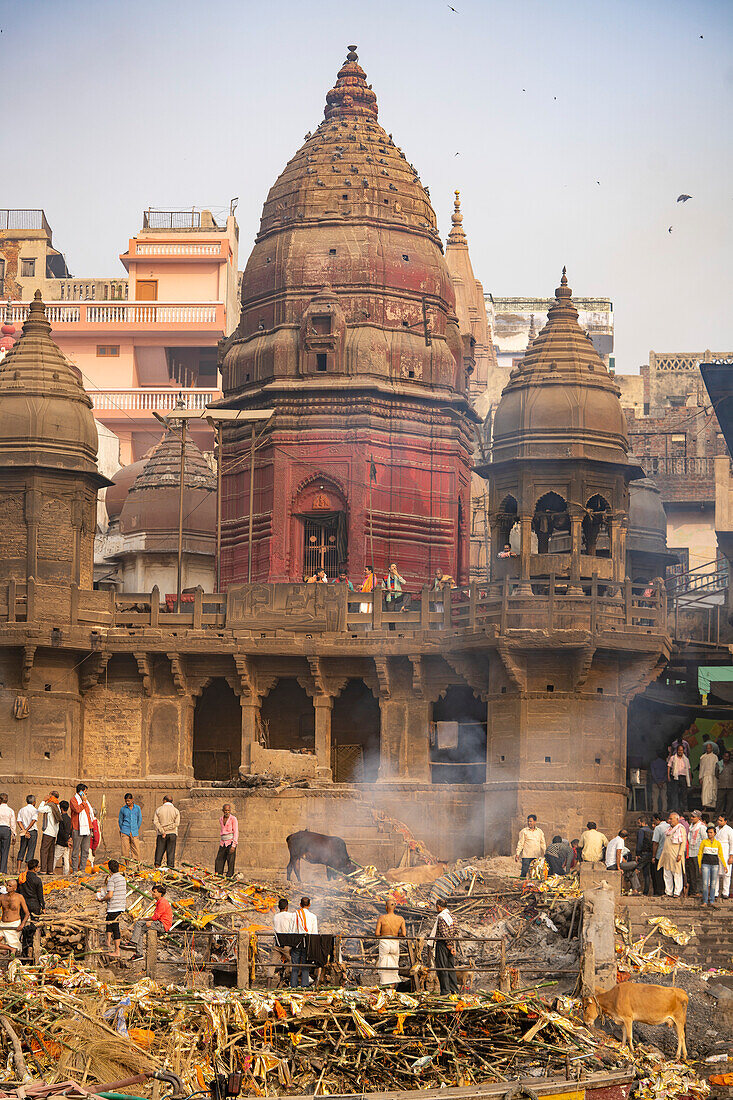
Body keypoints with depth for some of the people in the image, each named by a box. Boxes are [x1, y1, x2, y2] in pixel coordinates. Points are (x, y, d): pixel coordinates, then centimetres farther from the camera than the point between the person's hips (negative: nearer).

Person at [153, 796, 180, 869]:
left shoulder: (159, 810, 3)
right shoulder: (176, 811, 2)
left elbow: (155, 821, -8)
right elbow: (177, 823, -9)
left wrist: (162, 831, -12)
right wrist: (167, 828, -9)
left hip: (161, 835, 1)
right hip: (172, 834, 0)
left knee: (159, 851, 7)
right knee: (171, 852, 0)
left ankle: (157, 866, -3)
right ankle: (170, 868, -5)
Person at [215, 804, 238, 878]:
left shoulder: (233, 819, -4)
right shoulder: (221, 819, 14)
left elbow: (236, 833, -8)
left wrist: (233, 845, -15)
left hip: (231, 842, -6)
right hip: (223, 843, 6)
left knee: (230, 861, -7)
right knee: (219, 860, 1)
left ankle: (229, 876, -5)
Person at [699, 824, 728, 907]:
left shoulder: (718, 843, 6)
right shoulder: (704, 842, 2)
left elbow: (721, 855, 10)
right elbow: (699, 854, 6)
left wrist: (725, 866, 3)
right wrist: (699, 867, 3)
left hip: (715, 864, 1)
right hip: (705, 864, -1)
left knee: (713, 884, 3)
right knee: (705, 883, -7)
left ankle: (711, 901, 10)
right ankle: (705, 901, 1)